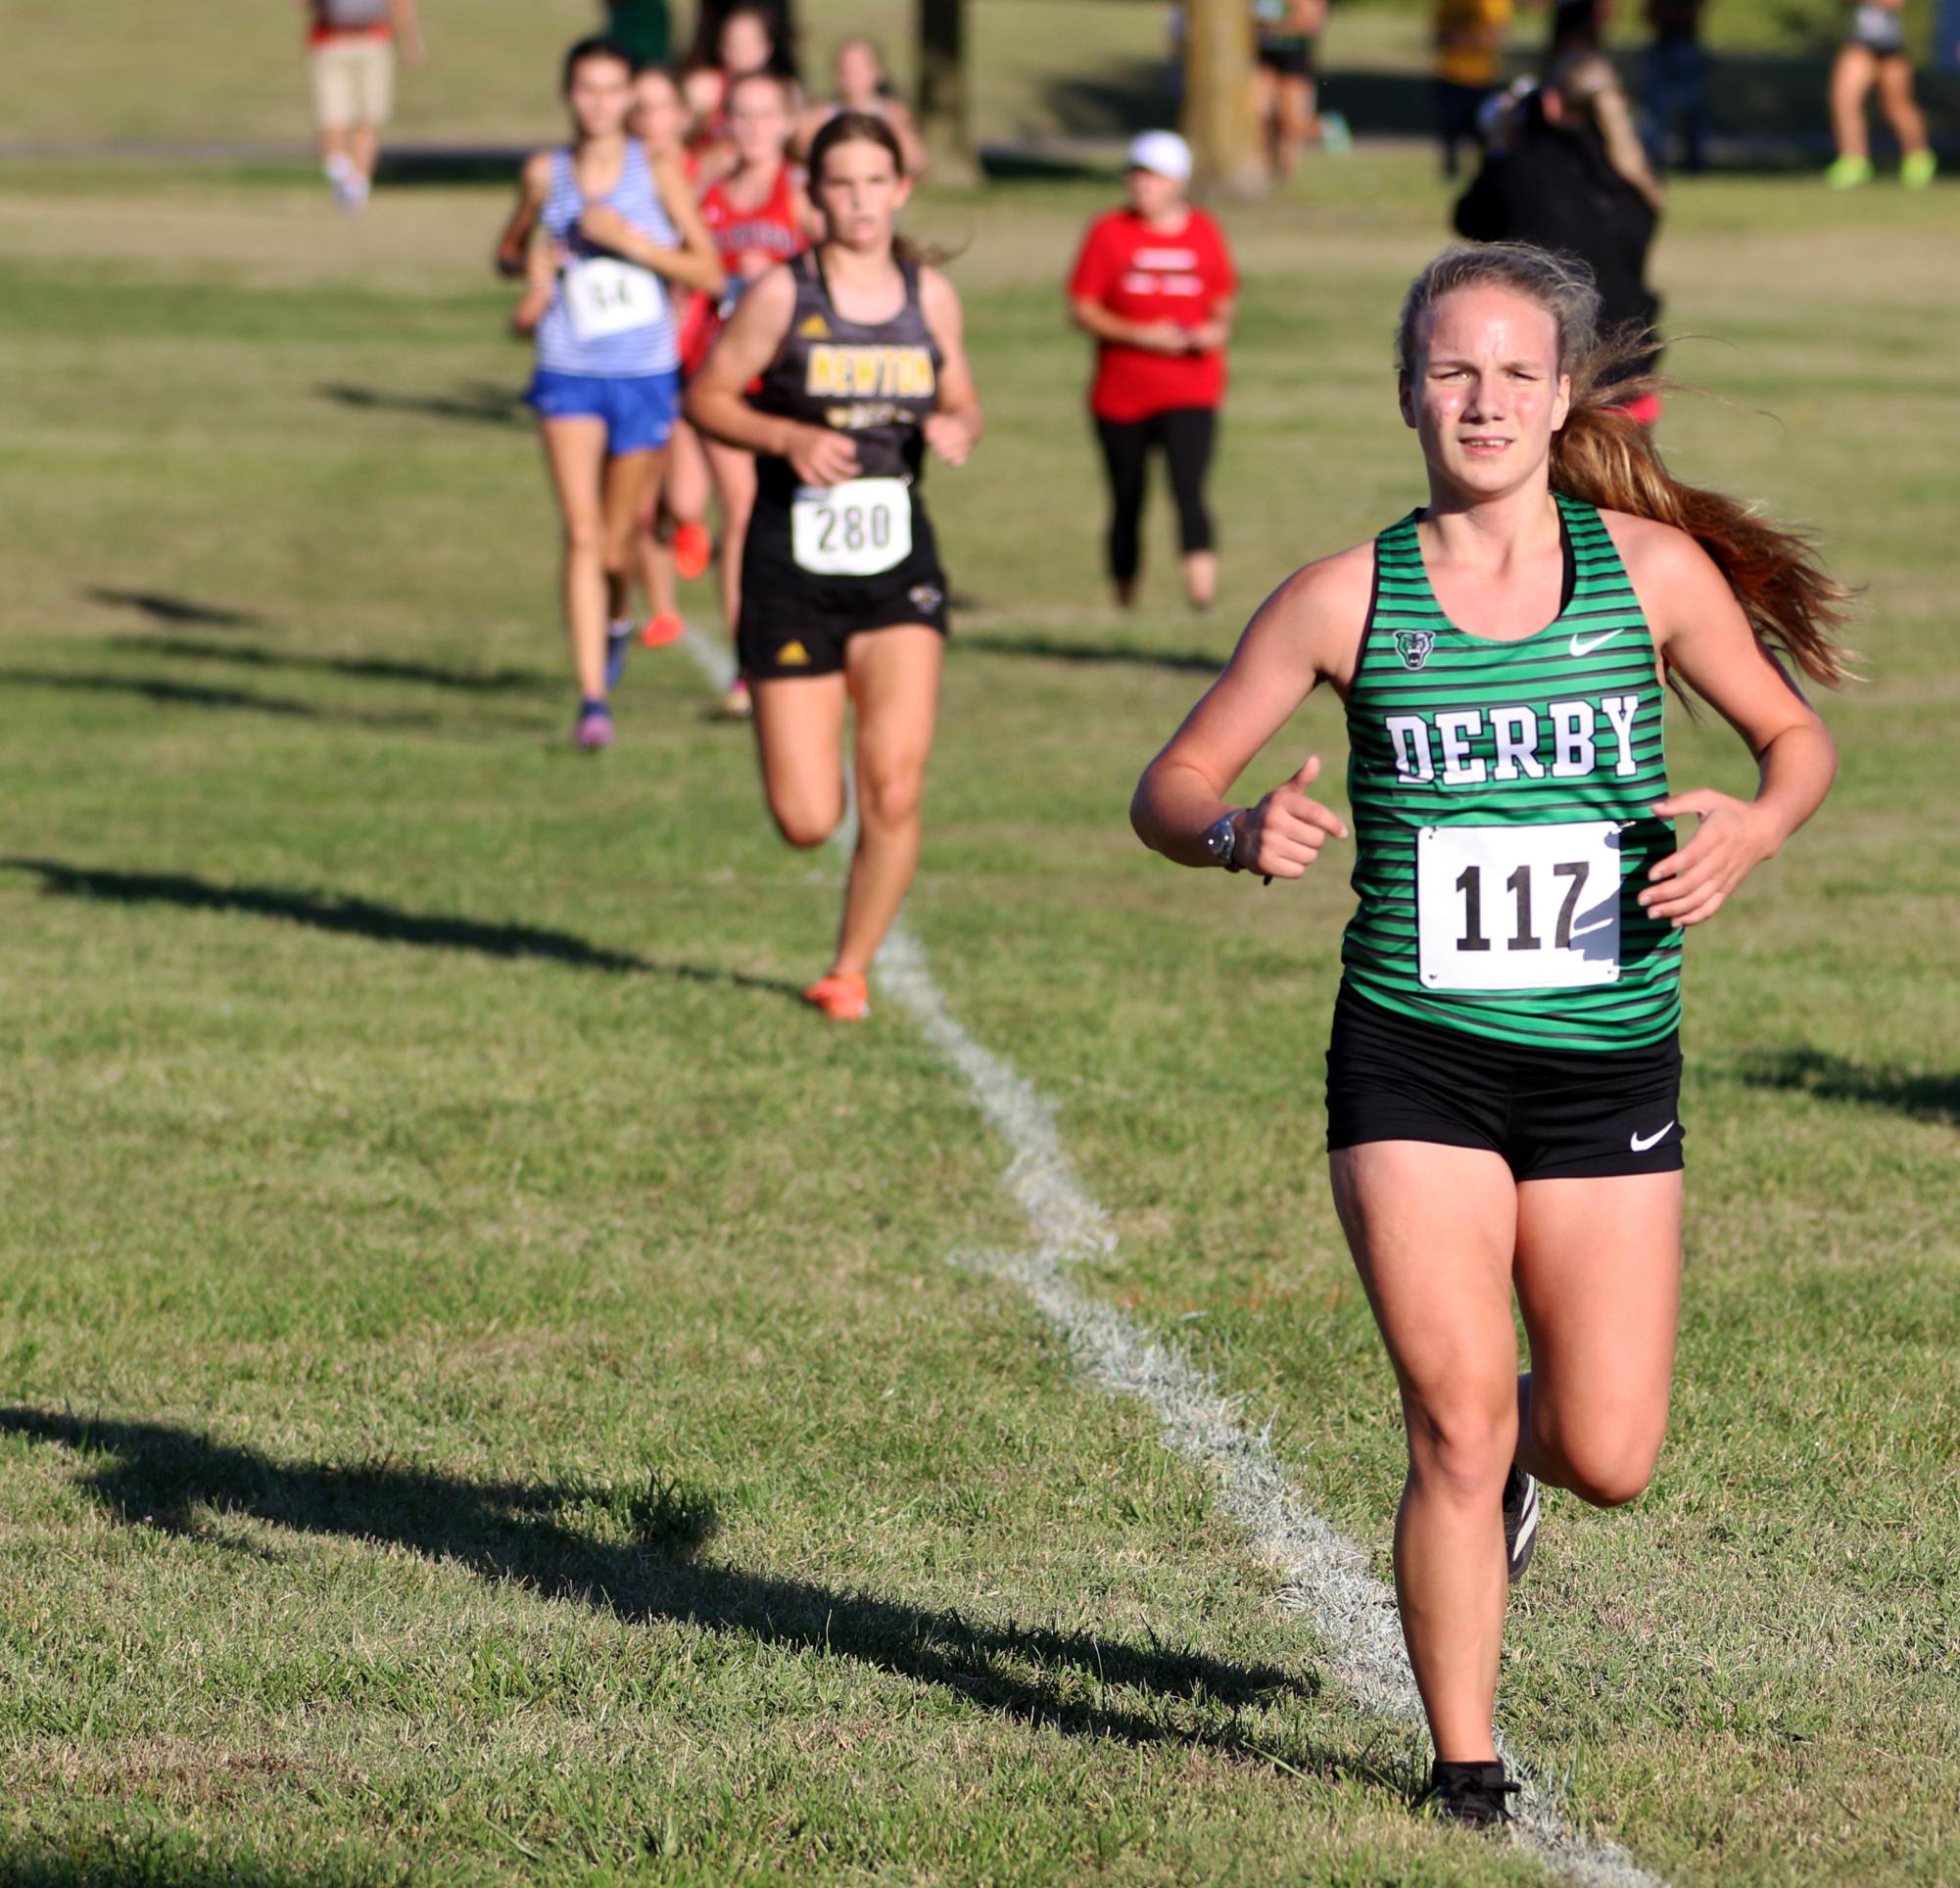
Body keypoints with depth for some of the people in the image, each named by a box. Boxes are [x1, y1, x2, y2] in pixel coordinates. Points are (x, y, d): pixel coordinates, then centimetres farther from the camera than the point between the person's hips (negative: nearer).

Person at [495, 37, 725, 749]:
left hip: (646, 374, 0)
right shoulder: (545, 174, 3)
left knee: (618, 541, 11)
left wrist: (628, 239, -16)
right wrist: (533, 267, -4)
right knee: (581, 531, -14)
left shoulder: (658, 174, -3)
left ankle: (618, 619, 46)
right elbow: (507, 251, 19)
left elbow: (708, 272, -5)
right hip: (569, 373, 0)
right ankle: (592, 698, -18)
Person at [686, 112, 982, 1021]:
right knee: (806, 822, -4)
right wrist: (788, 437, -18)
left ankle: (850, 971, 10)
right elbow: (706, 397, -2)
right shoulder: (784, 293, -6)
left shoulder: (930, 296, 5)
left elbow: (961, 403, 17)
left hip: (899, 568, 2)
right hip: (793, 568, -2)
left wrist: (957, 429, -6)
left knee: (894, 793, -11)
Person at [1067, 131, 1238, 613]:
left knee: (1188, 487, -18)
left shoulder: (1204, 233, 6)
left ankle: (1201, 583, -25)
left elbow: (1222, 305, 17)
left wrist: (1216, 330, -7)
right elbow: (1082, 309, -3)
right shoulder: (1109, 233, 0)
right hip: (1122, 391, 0)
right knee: (1127, 500, 8)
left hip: (1191, 392, 0)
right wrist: (1141, 335, -15)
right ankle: (1124, 590, 24)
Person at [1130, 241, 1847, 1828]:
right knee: (1457, 1424, -9)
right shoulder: (1350, 598, -2)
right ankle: (1466, 1774, 7)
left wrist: (1752, 830, -12)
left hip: (1609, 1062, 1)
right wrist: (1237, 833, -20)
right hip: (1415, 1060, -1)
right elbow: (1171, 786, 3)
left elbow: (1797, 735, 10)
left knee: (1610, 1459, 1)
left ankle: (1508, 1459, 39)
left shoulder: (1650, 568, -1)